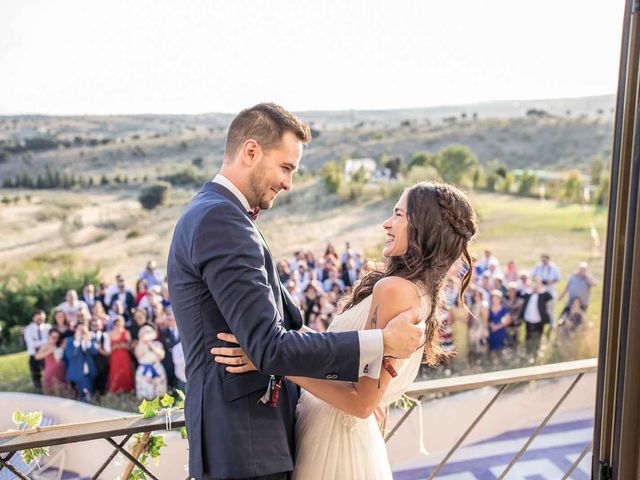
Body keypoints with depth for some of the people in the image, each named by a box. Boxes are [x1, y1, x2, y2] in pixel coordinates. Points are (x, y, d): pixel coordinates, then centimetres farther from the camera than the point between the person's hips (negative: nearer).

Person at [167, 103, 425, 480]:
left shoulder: (214, 214, 12)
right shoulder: (221, 219, -20)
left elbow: (288, 321, 10)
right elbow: (270, 347, -25)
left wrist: (363, 382, 3)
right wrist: (381, 344, -19)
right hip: (245, 448, -10)